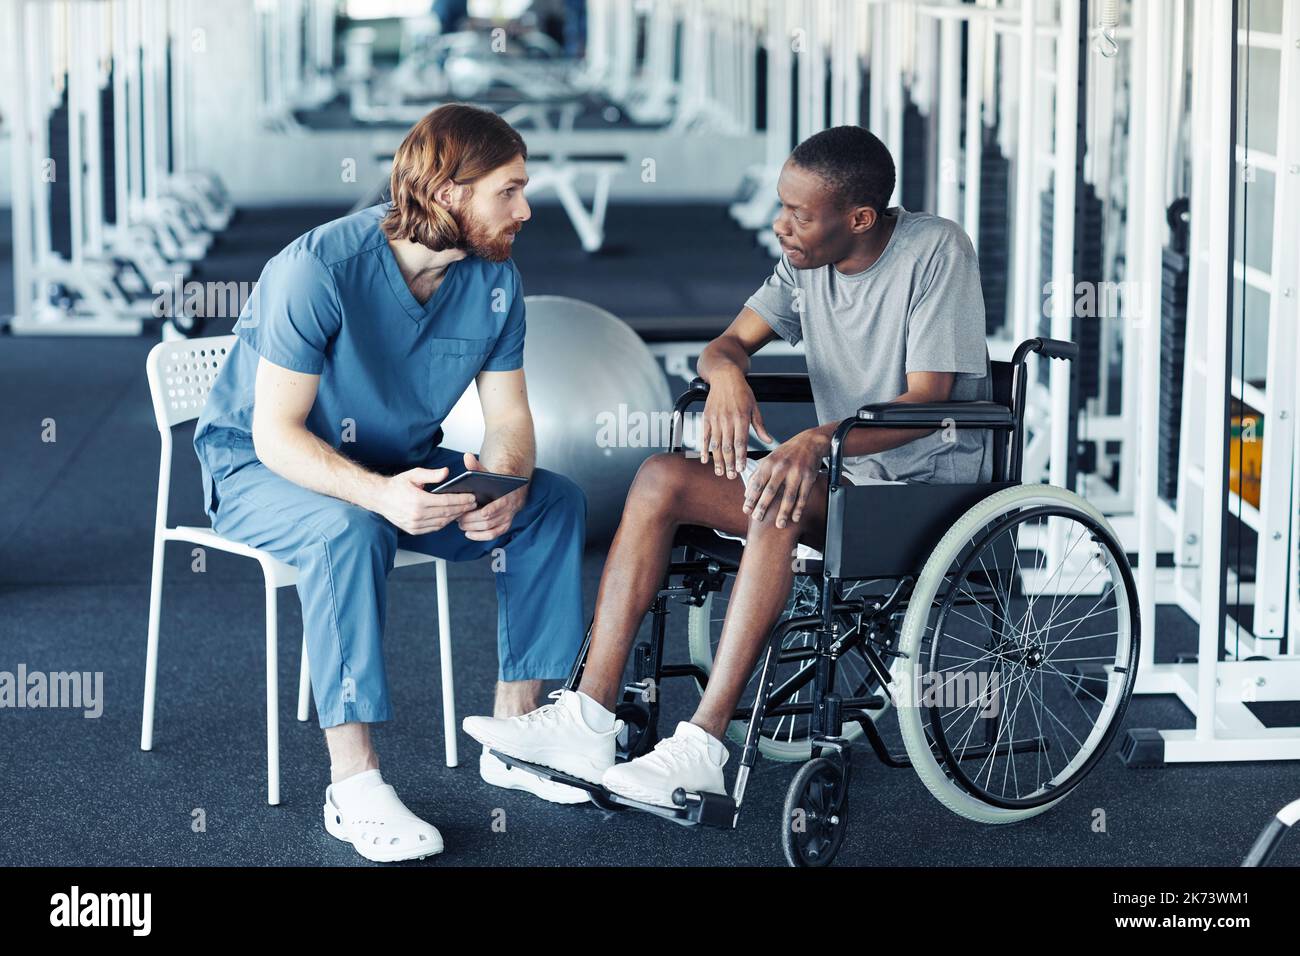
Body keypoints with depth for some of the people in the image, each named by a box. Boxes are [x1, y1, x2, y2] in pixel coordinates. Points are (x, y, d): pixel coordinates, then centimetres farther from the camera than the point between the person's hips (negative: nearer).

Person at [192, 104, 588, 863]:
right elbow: (276, 432, -29)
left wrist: (505, 480, -30)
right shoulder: (320, 268, -28)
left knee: (556, 502, -12)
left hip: (401, 466, 6)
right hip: (258, 467, -6)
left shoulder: (495, 277, -9)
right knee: (351, 530, -39)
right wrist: (380, 494, -46)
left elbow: (509, 415, -5)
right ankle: (354, 787, -34)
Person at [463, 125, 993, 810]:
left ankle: (702, 749, -38)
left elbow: (929, 402, -21)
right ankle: (589, 718, -19)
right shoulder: (808, 260, 7)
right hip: (843, 472, 7)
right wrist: (727, 371, -17)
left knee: (777, 505, -36)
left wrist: (820, 441, -36)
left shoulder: (936, 251, -14)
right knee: (661, 478, -12)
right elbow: (728, 342, 9)